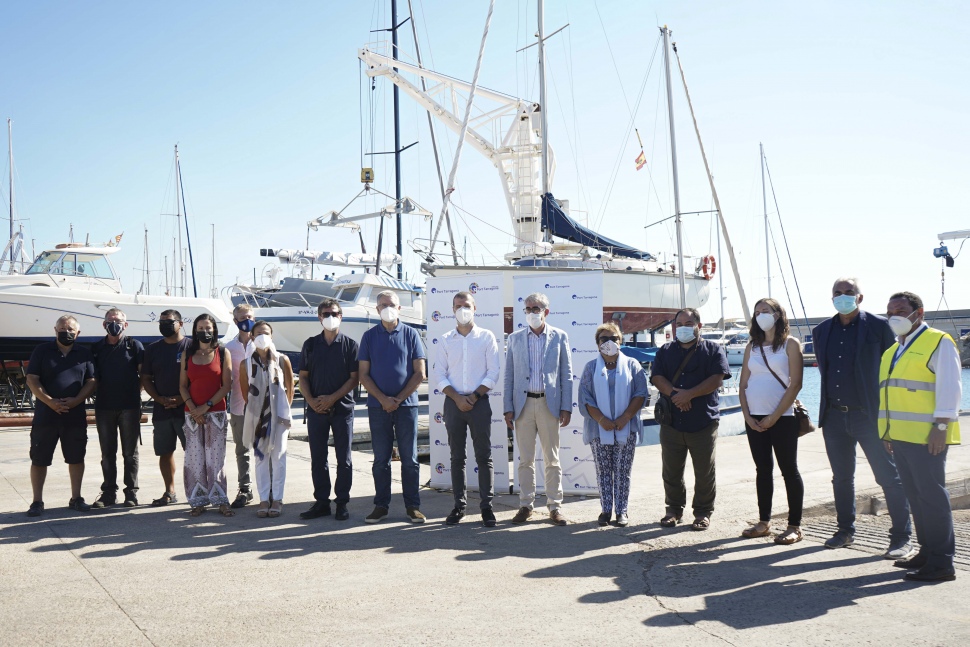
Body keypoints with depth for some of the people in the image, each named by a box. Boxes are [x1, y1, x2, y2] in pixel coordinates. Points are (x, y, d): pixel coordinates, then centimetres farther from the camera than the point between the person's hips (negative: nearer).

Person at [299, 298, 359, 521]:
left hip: (342, 408, -2)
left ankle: (342, 503, 10)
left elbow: (355, 378, -4)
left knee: (343, 458, 2)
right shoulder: (311, 344, 8)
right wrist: (311, 400, -7)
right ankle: (321, 501, 15)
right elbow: (303, 376, 9)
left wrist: (332, 398, -12)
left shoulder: (350, 344, 1)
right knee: (318, 458, 6)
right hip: (316, 409, 3)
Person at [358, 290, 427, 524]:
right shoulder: (369, 336, 6)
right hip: (378, 406, 1)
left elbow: (419, 373, 1)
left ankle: (412, 506, 9)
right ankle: (381, 505, 14)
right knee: (381, 459, 6)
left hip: (406, 404, -1)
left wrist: (398, 399, -7)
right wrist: (383, 399, -9)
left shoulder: (410, 334, 4)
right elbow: (363, 375, 3)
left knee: (410, 458, 2)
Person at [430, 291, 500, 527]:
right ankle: (459, 505, 12)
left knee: (484, 456, -1)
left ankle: (486, 505, 4)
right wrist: (456, 397, -9)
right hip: (453, 402, 2)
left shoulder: (486, 337, 4)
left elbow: (493, 373, -1)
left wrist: (474, 396, -10)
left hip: (479, 401, -2)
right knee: (457, 456, 6)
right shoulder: (445, 340, 9)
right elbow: (438, 375, 4)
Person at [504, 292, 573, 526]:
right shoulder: (515, 338, 8)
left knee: (552, 459, 4)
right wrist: (508, 408, 1)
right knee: (525, 460, 6)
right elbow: (509, 375, 7)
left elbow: (566, 375, 3)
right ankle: (526, 505, 15)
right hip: (523, 403, 1)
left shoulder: (559, 337, 4)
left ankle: (555, 506, 12)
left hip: (549, 404, -1)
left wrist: (566, 407, -2)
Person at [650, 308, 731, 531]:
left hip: (704, 422, -2)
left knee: (704, 472, 3)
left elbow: (716, 379, -8)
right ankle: (674, 509, 23)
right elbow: (657, 377, 1)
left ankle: (703, 513, 16)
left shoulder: (713, 350, 5)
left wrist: (689, 394, -17)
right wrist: (674, 393, -18)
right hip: (671, 421, 3)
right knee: (671, 471, 8)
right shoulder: (665, 351, 14)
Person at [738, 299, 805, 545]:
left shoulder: (790, 344, -2)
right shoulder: (752, 346, 13)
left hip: (782, 418, -5)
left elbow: (795, 384, -9)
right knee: (763, 470, 9)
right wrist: (747, 415, -3)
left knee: (789, 470, 0)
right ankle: (764, 522, 16)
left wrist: (774, 417, -13)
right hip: (754, 419, 5)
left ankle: (795, 526, 5)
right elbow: (743, 384, 11)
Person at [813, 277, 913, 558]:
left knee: (889, 476, -1)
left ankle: (901, 538, 6)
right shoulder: (822, 331, 10)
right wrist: (827, 405, 13)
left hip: (870, 415, -5)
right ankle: (845, 530, 26)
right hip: (834, 416, 5)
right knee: (841, 477, 14)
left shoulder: (878, 326, -5)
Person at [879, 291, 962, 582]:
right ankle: (927, 552, 21)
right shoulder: (893, 350, 20)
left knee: (931, 495, -7)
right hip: (900, 436, 8)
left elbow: (949, 387, -13)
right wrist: (889, 431, 19)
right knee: (915, 496, 12)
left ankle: (941, 563, -2)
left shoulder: (938, 342, -5)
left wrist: (941, 425, -18)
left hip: (926, 436, -8)